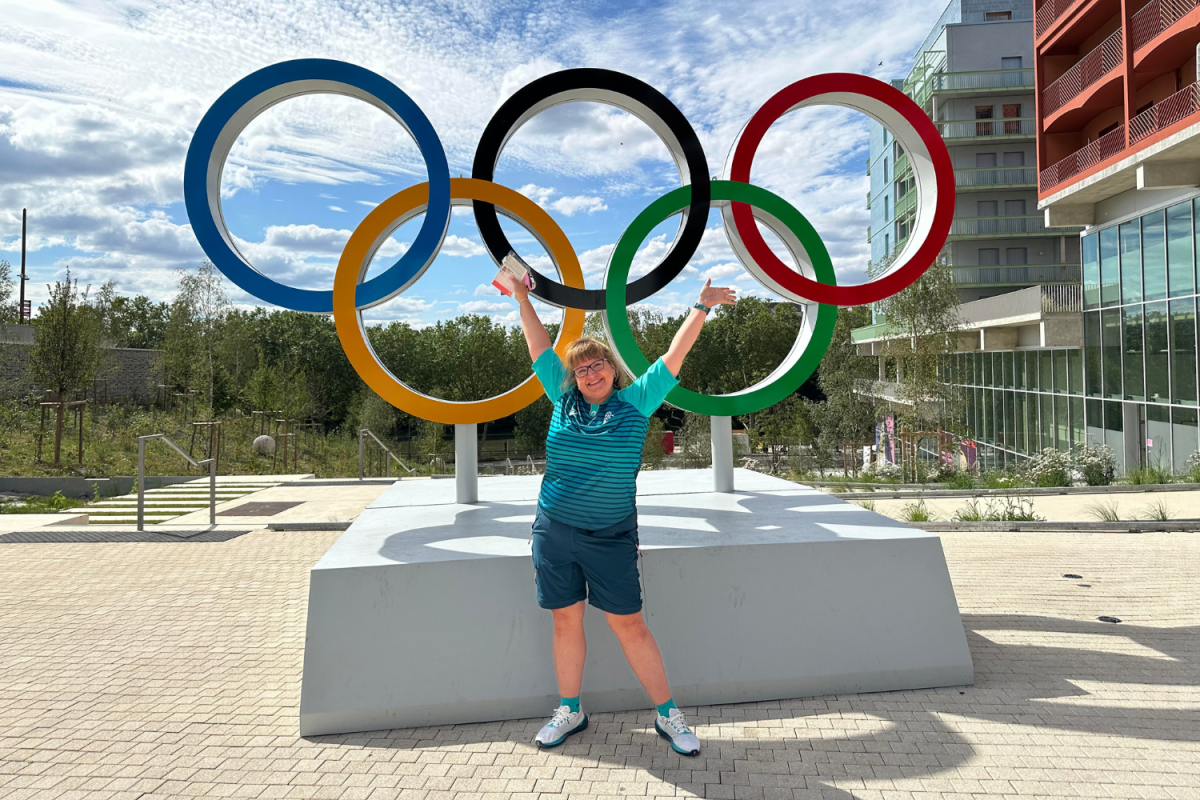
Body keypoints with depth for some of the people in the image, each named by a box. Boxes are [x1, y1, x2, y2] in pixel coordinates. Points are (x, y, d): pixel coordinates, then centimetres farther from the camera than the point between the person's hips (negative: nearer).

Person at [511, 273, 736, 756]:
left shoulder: (635, 402, 0)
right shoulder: (564, 401, 5)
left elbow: (675, 356, -2)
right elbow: (539, 347, 12)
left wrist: (702, 308, -4)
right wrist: (523, 298, 16)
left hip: (610, 536, -2)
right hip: (554, 531, 3)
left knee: (629, 625, 2)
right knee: (566, 621, 11)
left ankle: (667, 715, 17)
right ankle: (570, 711, 28)